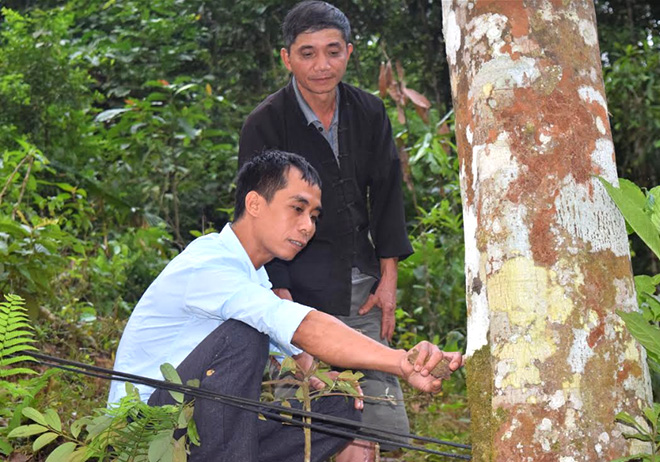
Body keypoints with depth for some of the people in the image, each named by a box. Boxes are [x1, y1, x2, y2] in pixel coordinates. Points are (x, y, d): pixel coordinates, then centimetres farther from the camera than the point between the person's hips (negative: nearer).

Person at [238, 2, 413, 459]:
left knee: (382, 419, 4)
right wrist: (282, 298, -16)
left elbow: (387, 194, 12)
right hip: (299, 287, -4)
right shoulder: (265, 124, -7)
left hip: (362, 288, 5)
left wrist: (388, 277, 7)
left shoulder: (369, 112, 6)